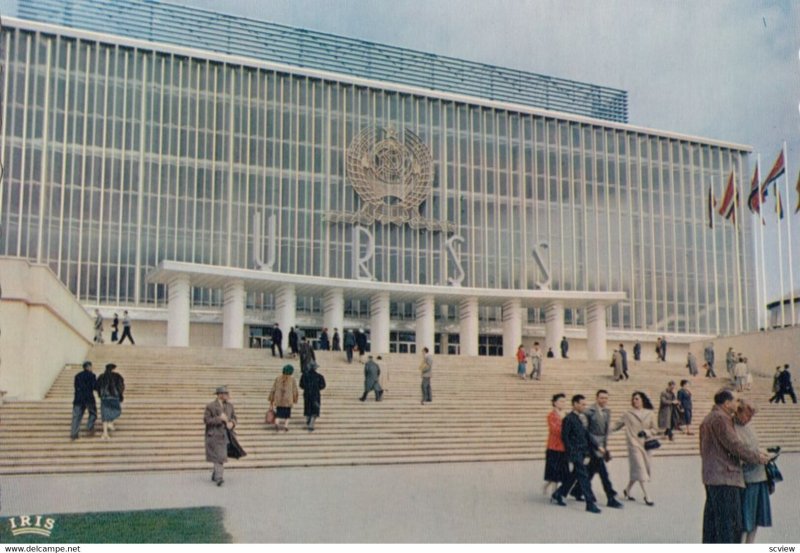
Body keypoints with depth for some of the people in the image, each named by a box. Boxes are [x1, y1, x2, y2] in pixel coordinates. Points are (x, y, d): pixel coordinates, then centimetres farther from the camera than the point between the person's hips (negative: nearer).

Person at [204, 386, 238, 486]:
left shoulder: (230, 405, 7)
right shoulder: (210, 406, -8)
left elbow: (234, 417, 15)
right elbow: (206, 420, -11)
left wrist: (231, 423, -7)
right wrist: (219, 419, -18)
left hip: (225, 435, 5)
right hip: (214, 435, -5)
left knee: (222, 456, 10)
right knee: (218, 456, -11)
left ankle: (215, 475, 27)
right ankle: (219, 478, -12)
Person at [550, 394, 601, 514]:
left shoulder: (582, 418, 13)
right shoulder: (568, 419, -10)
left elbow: (586, 436, 15)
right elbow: (565, 437, -11)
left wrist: (588, 451, 7)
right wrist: (571, 454, -14)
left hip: (583, 453, 8)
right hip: (575, 453, -8)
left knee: (573, 476, 15)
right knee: (583, 476, -8)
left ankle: (557, 495, 29)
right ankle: (590, 503, -5)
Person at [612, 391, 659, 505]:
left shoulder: (650, 414, 3)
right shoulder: (628, 415, -1)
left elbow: (655, 429, 5)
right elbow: (617, 425, 4)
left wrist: (646, 432, -13)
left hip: (645, 444, 3)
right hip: (634, 444, -3)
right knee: (640, 469, -9)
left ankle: (627, 490, 29)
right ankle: (647, 497, -5)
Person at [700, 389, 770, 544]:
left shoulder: (708, 418, 19)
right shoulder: (720, 419, -14)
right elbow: (734, 445, -17)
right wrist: (757, 457, -6)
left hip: (711, 477, 10)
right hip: (725, 478, -10)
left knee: (712, 519, 13)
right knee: (729, 522, -6)